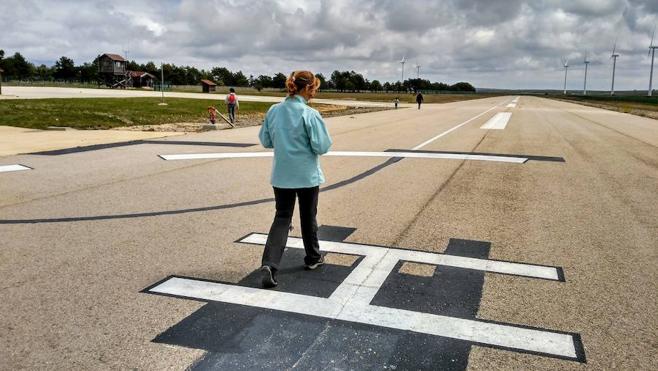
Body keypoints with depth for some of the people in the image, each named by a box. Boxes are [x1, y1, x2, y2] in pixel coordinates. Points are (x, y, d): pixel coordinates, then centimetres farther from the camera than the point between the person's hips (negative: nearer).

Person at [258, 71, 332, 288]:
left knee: (282, 218, 9)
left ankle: (269, 264, -8)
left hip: (281, 175, 4)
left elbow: (265, 141, 7)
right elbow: (322, 147, -15)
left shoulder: (274, 111, -1)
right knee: (308, 217, 15)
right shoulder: (310, 114, -16)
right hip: (307, 176, -3)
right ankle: (313, 258, 33)